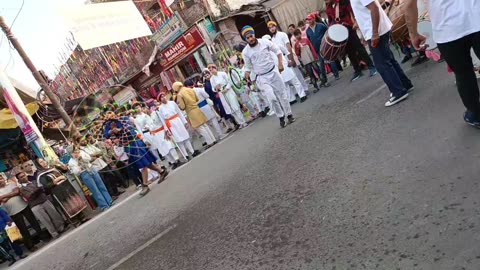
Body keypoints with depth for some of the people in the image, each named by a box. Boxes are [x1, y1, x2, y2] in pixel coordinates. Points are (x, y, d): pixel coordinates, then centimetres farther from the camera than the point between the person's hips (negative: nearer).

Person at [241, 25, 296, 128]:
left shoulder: (265, 42, -6)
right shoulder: (245, 52, -8)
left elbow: (277, 51, 5)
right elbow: (248, 67, 2)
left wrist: (280, 64, -6)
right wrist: (247, 76, -13)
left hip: (273, 72, 1)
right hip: (262, 78, -1)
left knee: (282, 94, 8)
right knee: (272, 98, -15)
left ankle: (289, 114, 26)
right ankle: (281, 117, 7)